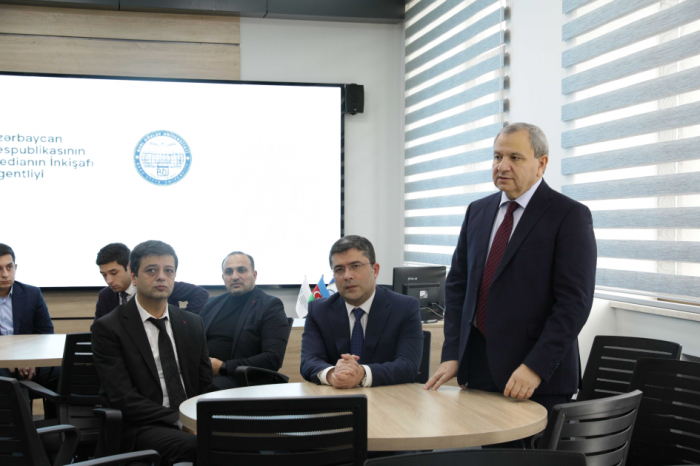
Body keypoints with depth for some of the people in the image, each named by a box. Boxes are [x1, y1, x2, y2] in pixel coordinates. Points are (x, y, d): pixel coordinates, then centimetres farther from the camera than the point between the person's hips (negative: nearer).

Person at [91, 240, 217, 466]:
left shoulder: (192, 323, 14)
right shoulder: (107, 328, -2)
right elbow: (123, 399, -10)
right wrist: (180, 421, -20)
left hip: (191, 420, 5)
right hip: (139, 429, -5)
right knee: (195, 445, -36)